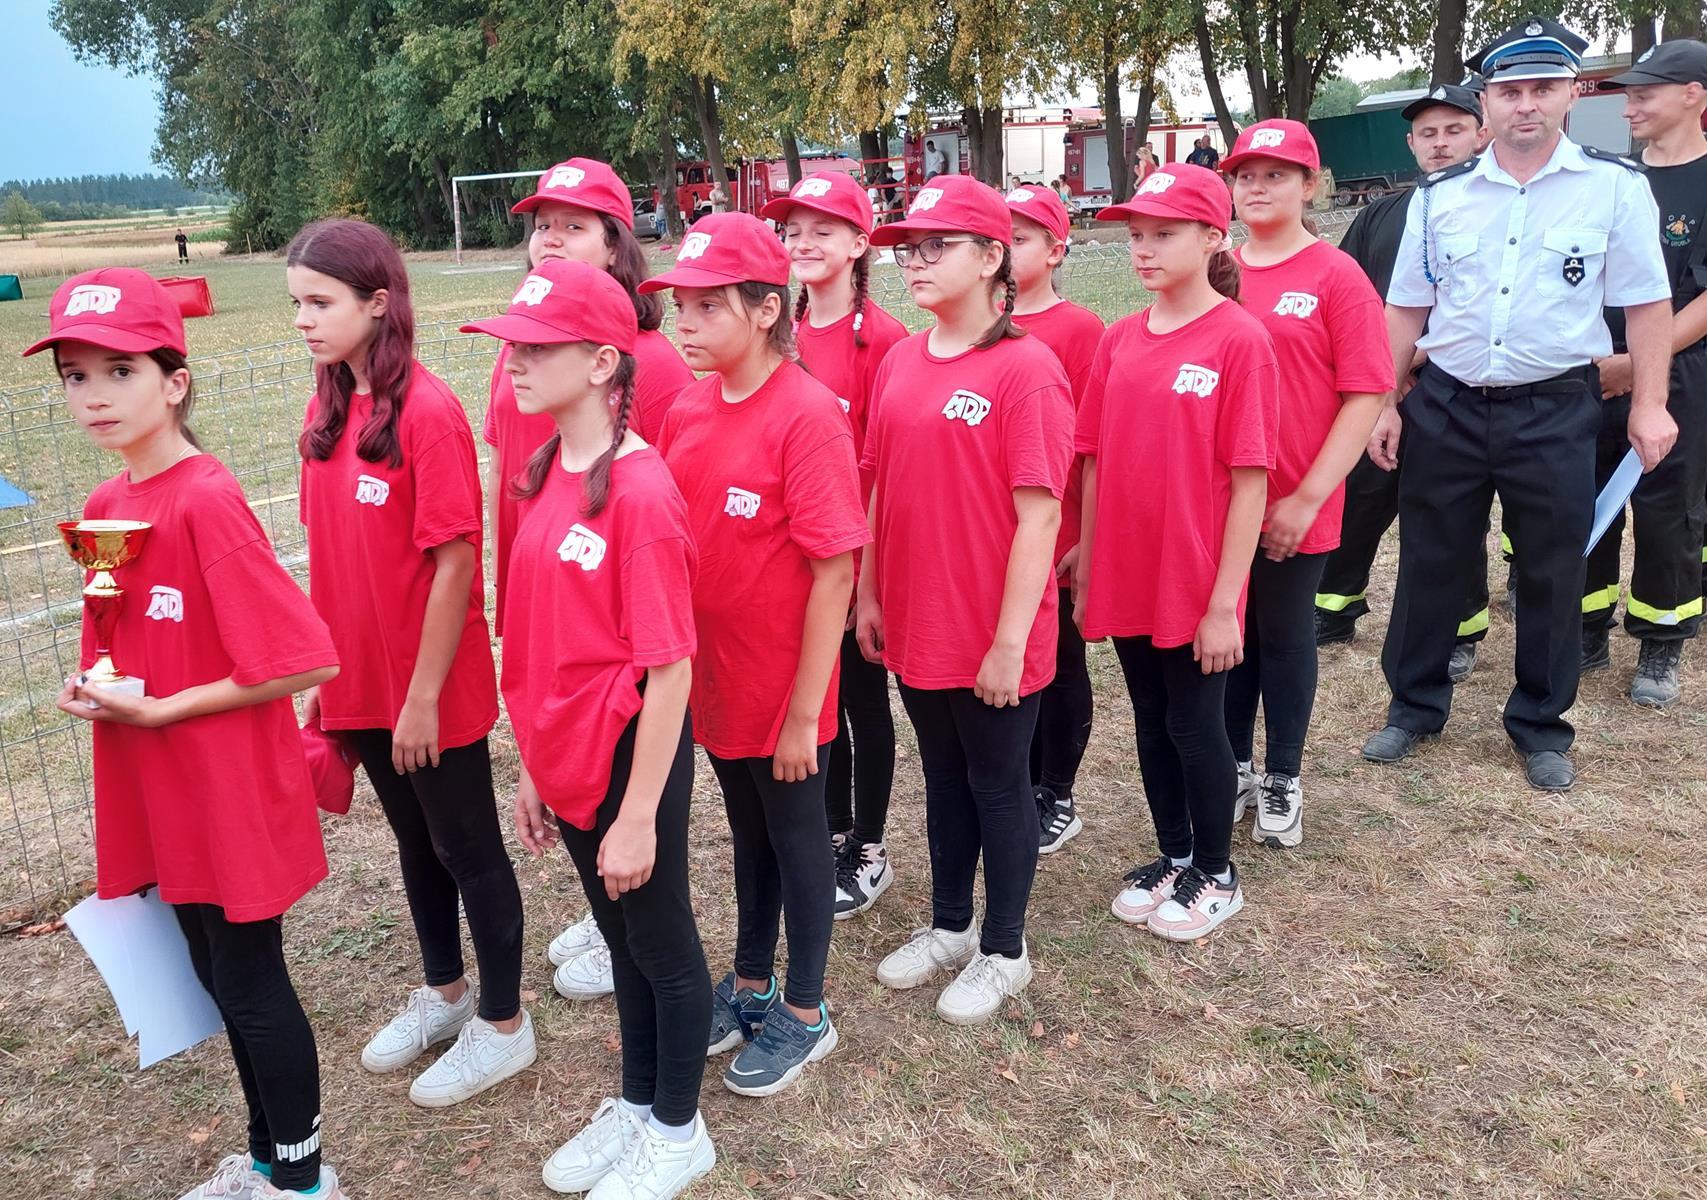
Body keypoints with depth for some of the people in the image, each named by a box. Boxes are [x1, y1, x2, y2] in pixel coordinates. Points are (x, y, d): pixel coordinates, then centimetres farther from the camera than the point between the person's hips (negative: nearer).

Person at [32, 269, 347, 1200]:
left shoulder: (208, 502, -21)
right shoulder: (104, 508, 5)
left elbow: (301, 663, -24)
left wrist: (156, 710, -19)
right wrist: (93, 692, -2)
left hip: (233, 796, -8)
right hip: (163, 799, 8)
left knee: (251, 985, 7)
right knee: (218, 977, 20)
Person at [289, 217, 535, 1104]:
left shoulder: (426, 411, -19)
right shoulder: (329, 407, 4)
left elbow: (456, 563, -19)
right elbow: (333, 553, 9)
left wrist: (423, 695, -17)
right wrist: (323, 667, 9)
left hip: (434, 685, -7)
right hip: (361, 678, 7)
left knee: (467, 850, 9)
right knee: (413, 839, 21)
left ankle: (502, 1026, 27)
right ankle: (443, 994, 41)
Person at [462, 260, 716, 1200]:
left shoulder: (640, 490, -21)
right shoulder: (546, 474, 3)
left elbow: (670, 669, -21)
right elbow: (545, 639, 9)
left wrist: (638, 814, -17)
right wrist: (533, 764, 12)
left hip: (633, 759, -7)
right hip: (566, 759, 7)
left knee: (662, 946, 13)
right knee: (620, 936, 23)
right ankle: (636, 1103, 45)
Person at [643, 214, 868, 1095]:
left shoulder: (808, 415, -19)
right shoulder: (687, 410, 1)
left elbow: (834, 571, -19)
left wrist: (804, 710, -18)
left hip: (785, 688, -6)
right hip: (713, 678, 6)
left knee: (796, 838, 12)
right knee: (748, 832, 22)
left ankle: (804, 1014, 32)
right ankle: (750, 985, 42)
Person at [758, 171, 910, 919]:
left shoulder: (881, 338, -13)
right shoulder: (783, 336, 6)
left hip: (860, 550, -6)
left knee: (864, 696, 9)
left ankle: (868, 850, 25)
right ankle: (833, 834, 34)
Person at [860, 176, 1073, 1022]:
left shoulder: (1026, 369, -16)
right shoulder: (899, 363, 5)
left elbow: (1039, 514, -18)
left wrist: (1009, 641, -18)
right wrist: (869, 594, 9)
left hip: (993, 637, -6)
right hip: (914, 625, 6)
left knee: (998, 786, 11)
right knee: (942, 779, 20)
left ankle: (1003, 951, 30)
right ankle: (948, 926, 39)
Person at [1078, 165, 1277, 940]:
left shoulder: (1239, 339, -12)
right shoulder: (1119, 340, 4)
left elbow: (1250, 477, -13)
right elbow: (1096, 461, 7)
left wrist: (1226, 600, -14)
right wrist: (1086, 573, 6)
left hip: (1196, 586, -5)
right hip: (1125, 580, 5)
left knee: (1195, 725, 9)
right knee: (1150, 722, 17)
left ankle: (1216, 874, 30)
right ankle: (1173, 856, 36)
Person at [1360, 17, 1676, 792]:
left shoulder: (1616, 188, -2)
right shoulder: (1440, 196, 3)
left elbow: (1646, 303, 1)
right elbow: (1405, 309, 7)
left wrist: (1648, 404, -4)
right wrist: (1382, 402, 2)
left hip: (1554, 413, -1)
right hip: (1445, 407, 2)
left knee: (1551, 575, 9)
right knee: (1429, 563, 10)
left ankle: (1540, 728, 26)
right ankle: (1415, 706, 27)